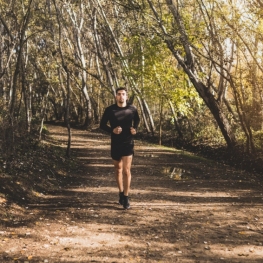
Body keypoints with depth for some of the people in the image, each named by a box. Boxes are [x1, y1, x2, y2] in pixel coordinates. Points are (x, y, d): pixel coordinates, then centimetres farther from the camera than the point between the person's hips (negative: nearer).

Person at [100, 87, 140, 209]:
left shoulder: (132, 109, -5)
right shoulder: (110, 110, -8)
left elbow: (137, 120, 14)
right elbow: (102, 125, 0)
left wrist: (135, 129, -6)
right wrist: (112, 130, -19)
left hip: (128, 143, -1)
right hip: (115, 143, 1)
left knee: (126, 170, -7)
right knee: (118, 169, 15)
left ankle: (126, 197, 3)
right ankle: (121, 193, 32)